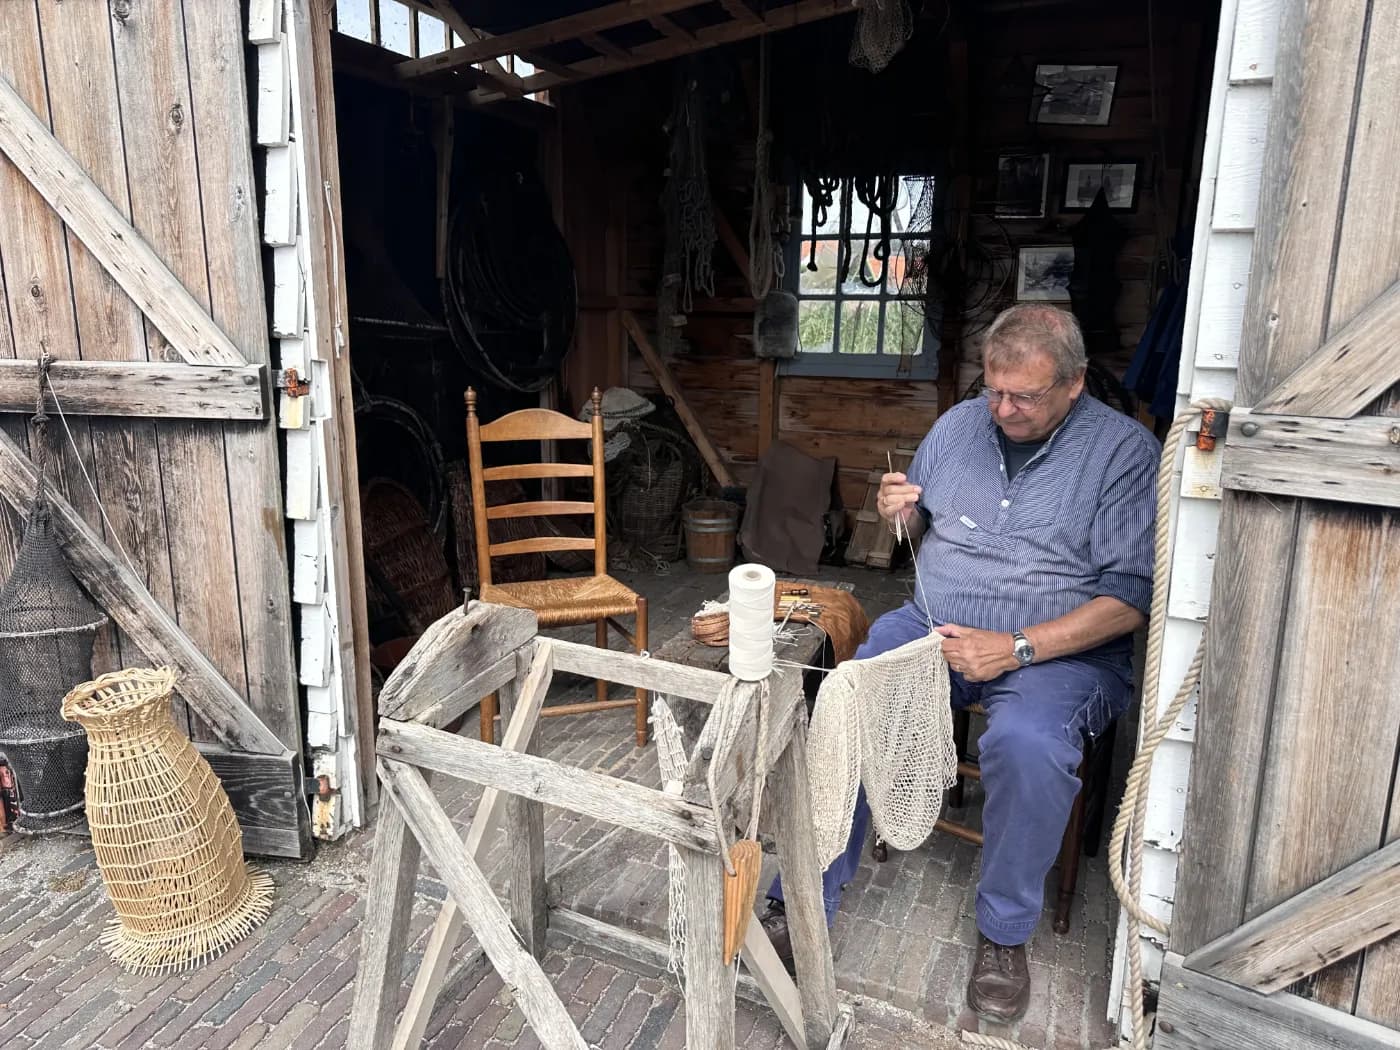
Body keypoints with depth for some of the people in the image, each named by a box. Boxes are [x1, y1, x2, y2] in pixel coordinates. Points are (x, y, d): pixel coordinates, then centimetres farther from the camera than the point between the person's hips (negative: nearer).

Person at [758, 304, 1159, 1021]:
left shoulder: (1125, 451, -7)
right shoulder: (959, 425, 8)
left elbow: (1130, 598, -12)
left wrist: (1015, 648, -21)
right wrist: (900, 513, -5)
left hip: (1058, 649, -3)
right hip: (933, 625, 4)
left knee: (1027, 744, -34)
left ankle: (1005, 933, -6)